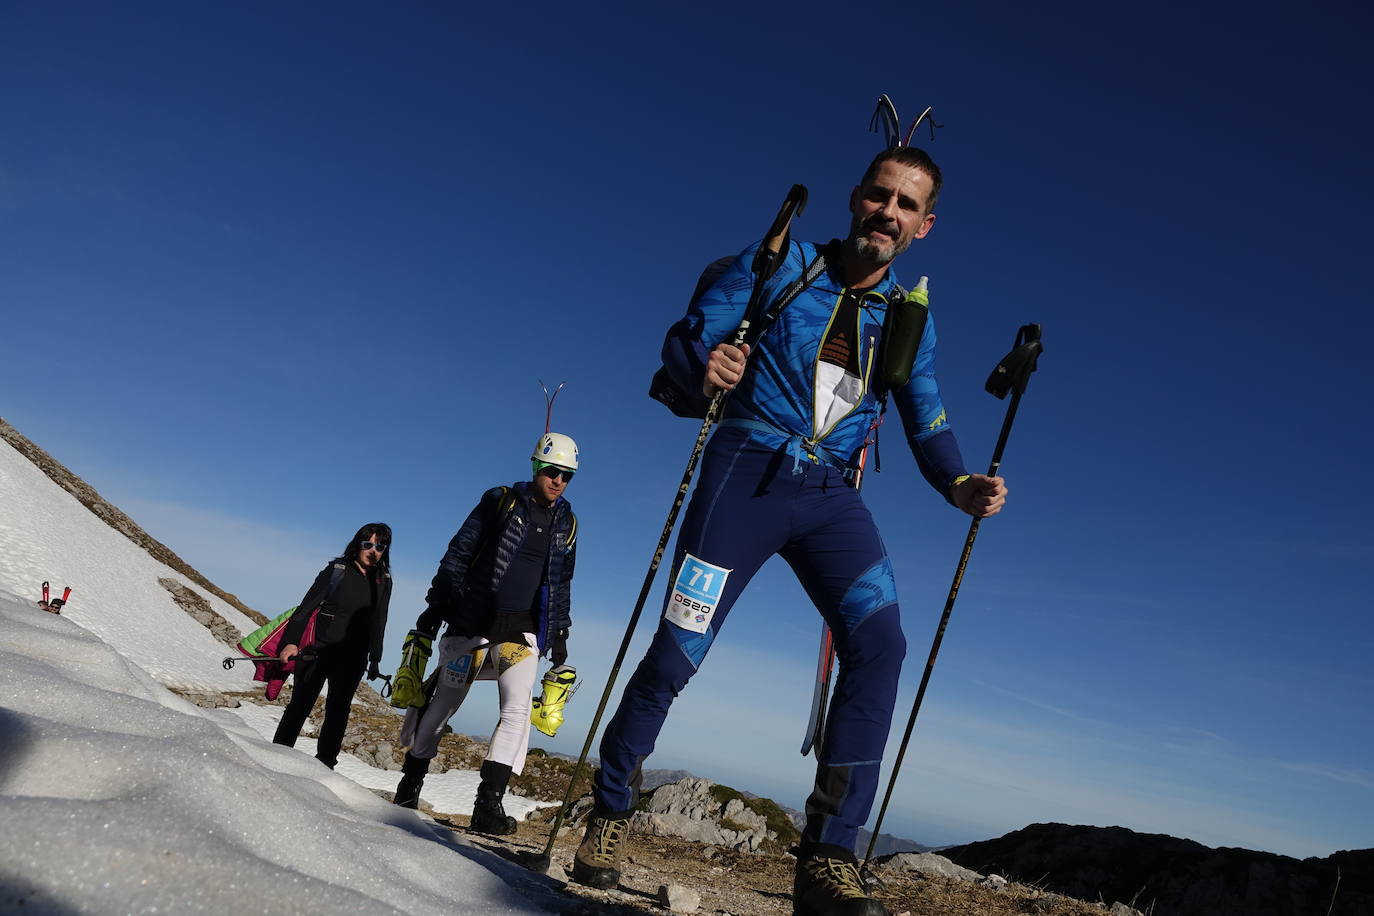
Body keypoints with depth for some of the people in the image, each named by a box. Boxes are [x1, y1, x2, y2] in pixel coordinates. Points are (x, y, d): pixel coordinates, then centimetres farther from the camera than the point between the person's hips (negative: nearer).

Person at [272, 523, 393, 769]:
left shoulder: (383, 581, 7)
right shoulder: (336, 570, -2)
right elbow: (306, 607, -5)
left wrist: (375, 660, 8)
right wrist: (291, 642, -15)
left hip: (352, 659, 2)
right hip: (318, 651, -2)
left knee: (338, 711, 1)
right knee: (300, 705, 3)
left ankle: (324, 764, 6)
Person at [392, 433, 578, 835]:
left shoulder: (566, 523, 9)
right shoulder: (500, 501, -2)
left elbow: (562, 583, 18)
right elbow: (458, 554, -1)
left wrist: (560, 632, 13)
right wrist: (436, 605, -4)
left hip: (522, 629, 2)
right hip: (472, 620, -2)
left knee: (517, 708, -16)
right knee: (441, 705, 8)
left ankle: (489, 802, -14)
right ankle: (411, 781, 28)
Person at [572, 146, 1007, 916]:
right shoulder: (783, 266, 1)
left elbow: (927, 419, 11)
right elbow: (684, 338, -2)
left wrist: (959, 483, -10)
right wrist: (704, 370, -26)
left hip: (831, 498, 3)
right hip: (746, 475, -3)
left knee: (881, 642, -20)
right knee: (677, 653, -5)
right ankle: (610, 812, 20)